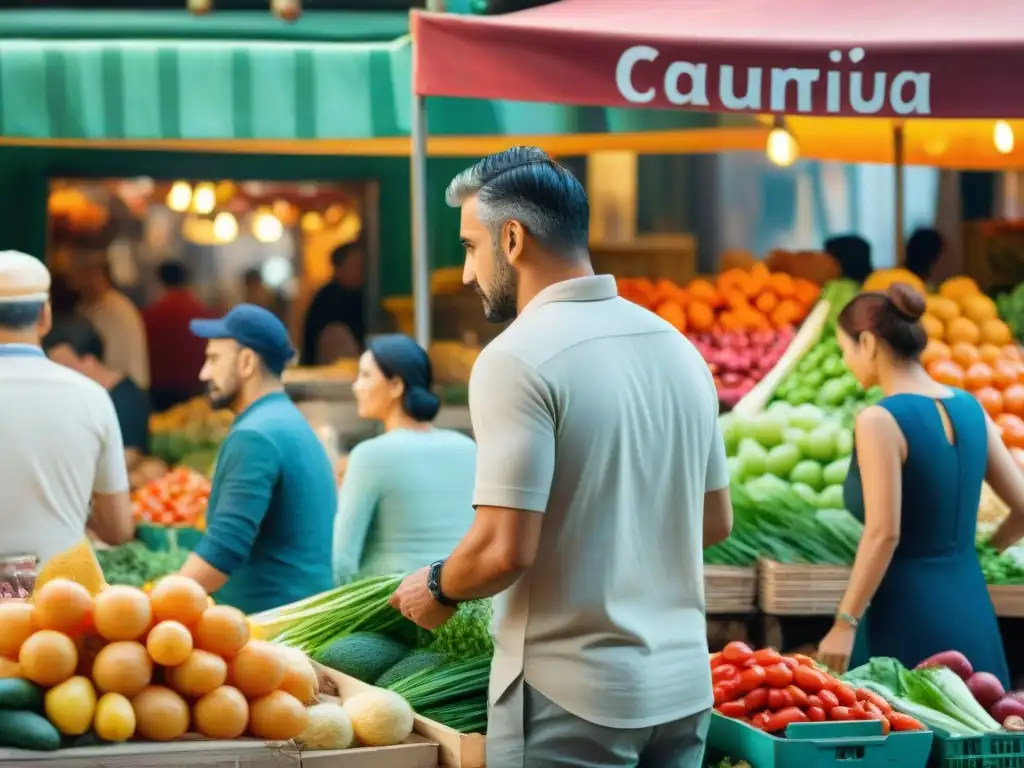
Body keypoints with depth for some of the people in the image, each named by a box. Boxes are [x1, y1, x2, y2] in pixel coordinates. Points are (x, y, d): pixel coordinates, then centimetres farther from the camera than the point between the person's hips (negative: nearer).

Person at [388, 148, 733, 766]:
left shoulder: (519, 358, -14)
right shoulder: (678, 348, 8)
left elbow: (505, 551, -19)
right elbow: (716, 522, 16)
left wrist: (438, 589, -1)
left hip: (573, 696, -7)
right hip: (683, 687, 7)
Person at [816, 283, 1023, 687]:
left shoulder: (880, 420, -13)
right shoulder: (969, 408, 7)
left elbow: (883, 535, -19)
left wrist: (844, 624, -15)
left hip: (907, 612, -7)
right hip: (971, 611, 7)